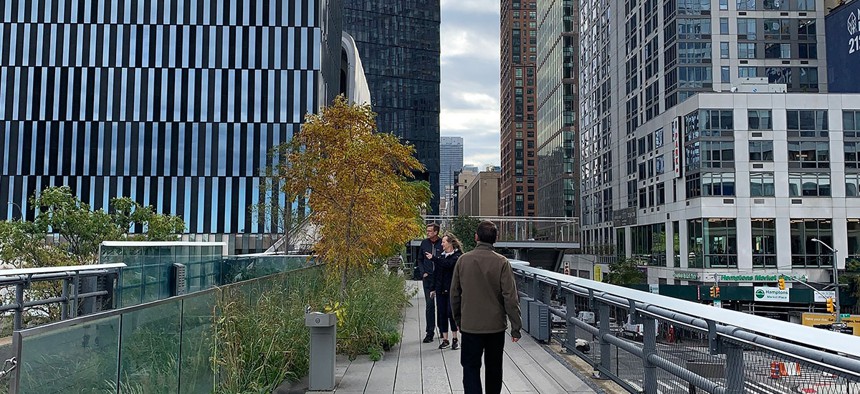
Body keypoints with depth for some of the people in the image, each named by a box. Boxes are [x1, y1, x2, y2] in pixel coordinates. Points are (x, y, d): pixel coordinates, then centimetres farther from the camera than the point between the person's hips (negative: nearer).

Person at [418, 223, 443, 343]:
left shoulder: (442, 243, -6)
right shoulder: (424, 243, 6)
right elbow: (420, 260, 15)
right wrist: (423, 272, 4)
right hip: (428, 279, 2)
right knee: (429, 305, 0)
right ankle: (430, 333, 4)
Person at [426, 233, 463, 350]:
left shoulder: (457, 256, -6)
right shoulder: (441, 256, 14)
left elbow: (448, 264, -25)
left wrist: (433, 258, -20)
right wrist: (434, 288, 16)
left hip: (452, 290, -6)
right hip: (440, 290, 6)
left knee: (451, 313, -5)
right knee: (441, 314, 6)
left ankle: (454, 339, 7)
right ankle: (445, 339, 13)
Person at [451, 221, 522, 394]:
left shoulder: (463, 260, -3)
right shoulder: (502, 262, -10)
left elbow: (455, 294, 4)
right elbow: (510, 297, -12)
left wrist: (458, 319, 17)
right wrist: (516, 327, -5)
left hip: (470, 326, 0)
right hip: (496, 325, 0)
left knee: (471, 368, 4)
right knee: (494, 369, 17)